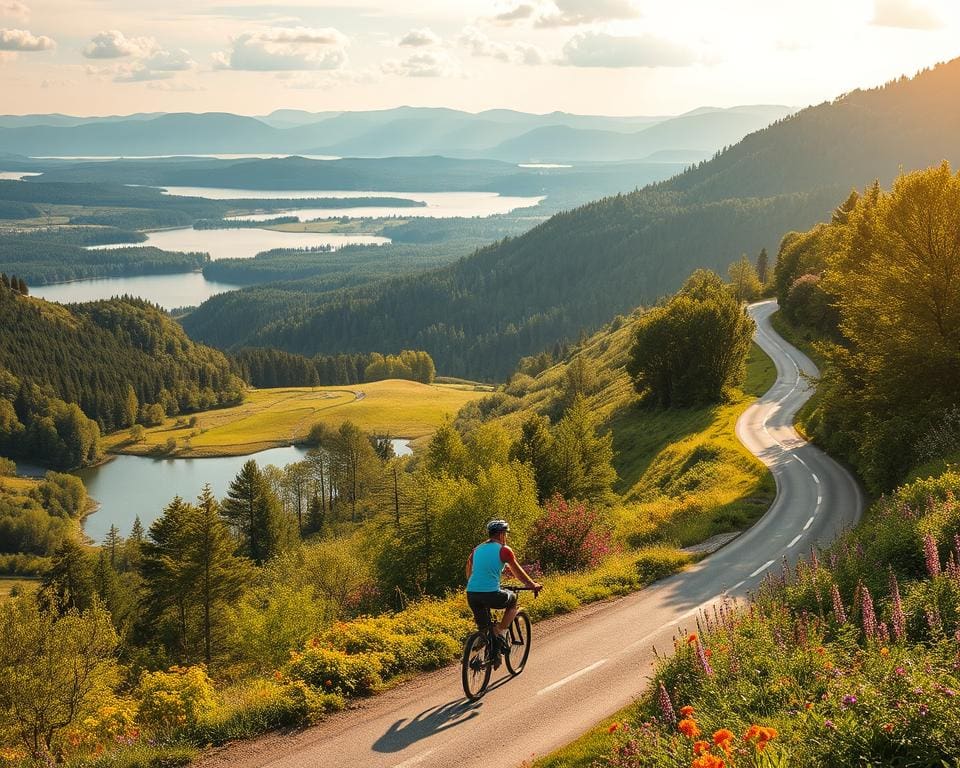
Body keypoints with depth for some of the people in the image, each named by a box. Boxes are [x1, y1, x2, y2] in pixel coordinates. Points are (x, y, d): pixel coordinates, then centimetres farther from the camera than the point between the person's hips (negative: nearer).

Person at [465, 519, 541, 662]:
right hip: (491, 594, -5)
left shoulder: (477, 549, 18)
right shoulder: (503, 550, 2)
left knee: (483, 629, 21)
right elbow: (518, 573, 8)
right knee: (513, 599, 24)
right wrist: (534, 585, 21)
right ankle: (501, 633, 13)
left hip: (471, 594, 5)